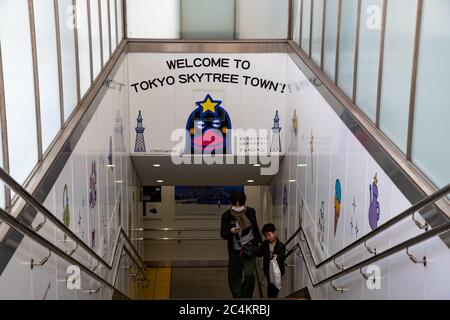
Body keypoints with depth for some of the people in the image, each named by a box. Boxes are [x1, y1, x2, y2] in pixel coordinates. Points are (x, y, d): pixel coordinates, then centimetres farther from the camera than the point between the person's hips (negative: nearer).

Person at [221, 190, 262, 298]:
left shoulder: (251, 212, -6)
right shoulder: (226, 215, -11)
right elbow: (222, 234, -9)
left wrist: (259, 242, 17)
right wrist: (231, 231, -30)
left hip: (250, 247, 0)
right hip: (235, 250, 1)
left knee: (249, 275, -12)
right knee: (233, 278, 8)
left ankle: (246, 297, 5)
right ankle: (238, 296, 29)